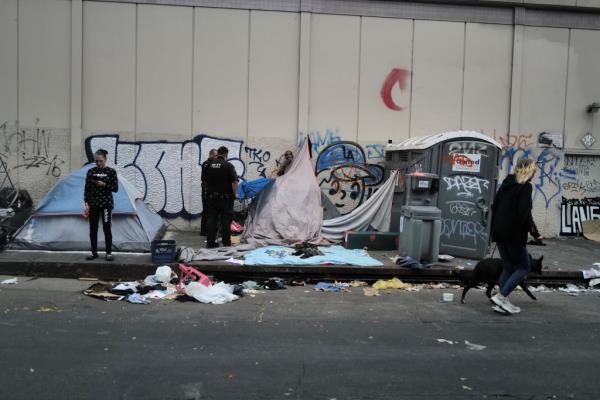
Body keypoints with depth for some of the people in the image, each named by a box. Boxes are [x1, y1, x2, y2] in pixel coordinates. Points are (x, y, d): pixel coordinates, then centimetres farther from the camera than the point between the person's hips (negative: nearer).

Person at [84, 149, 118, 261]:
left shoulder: (111, 171, -3)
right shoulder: (91, 171, 4)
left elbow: (115, 188, -4)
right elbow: (86, 189, 4)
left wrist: (104, 185, -18)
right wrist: (86, 204, -3)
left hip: (106, 203, -3)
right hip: (93, 204, 3)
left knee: (107, 228, -2)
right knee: (93, 229, 6)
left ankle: (109, 252, 8)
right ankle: (94, 252, 17)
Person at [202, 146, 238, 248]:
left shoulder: (209, 165, 4)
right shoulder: (228, 165, -9)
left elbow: (204, 179, 10)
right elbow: (234, 182, -16)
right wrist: (234, 194, -6)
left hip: (211, 197, 4)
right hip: (225, 197, -4)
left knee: (211, 220, 9)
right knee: (226, 221, 3)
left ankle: (210, 243, 13)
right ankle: (226, 243, 6)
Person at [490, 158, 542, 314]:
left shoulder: (506, 184, 12)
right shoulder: (526, 187, -11)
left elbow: (494, 206, 15)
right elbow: (524, 213, -18)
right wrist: (535, 233, -10)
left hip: (499, 231, 8)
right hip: (514, 234, -7)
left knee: (508, 267, 15)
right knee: (523, 267, 5)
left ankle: (502, 301, 11)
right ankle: (501, 296, -8)